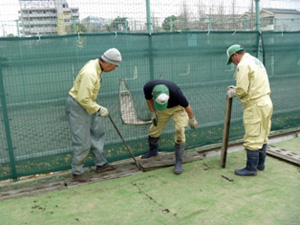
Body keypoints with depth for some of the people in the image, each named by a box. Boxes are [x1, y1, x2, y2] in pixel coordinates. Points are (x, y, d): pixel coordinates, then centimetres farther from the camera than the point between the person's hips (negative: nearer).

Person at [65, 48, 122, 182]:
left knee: (97, 134, 16)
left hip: (87, 104, 10)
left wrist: (97, 107, 16)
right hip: (77, 107, -10)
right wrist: (99, 109, -20)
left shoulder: (96, 66, 2)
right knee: (82, 142, -4)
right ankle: (77, 173, 13)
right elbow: (83, 99, -30)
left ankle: (100, 164, 28)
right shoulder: (90, 73, -29)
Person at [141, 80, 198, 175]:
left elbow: (186, 105, -22)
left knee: (180, 132, -19)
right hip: (163, 110, 4)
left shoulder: (175, 91, -41)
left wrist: (192, 120, -7)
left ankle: (178, 163, -8)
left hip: (178, 107, -4)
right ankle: (152, 151, 39)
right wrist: (153, 113, -5)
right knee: (154, 130, 10)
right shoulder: (148, 87, -32)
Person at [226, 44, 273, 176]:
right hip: (266, 103, 10)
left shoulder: (243, 65, -13)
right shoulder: (256, 61, 18)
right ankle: (260, 164, 30)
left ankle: (251, 168, 8)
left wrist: (233, 93, 1)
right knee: (262, 136, 17)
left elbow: (242, 90, -20)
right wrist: (236, 89, 15)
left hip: (255, 106, -10)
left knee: (252, 139, -1)